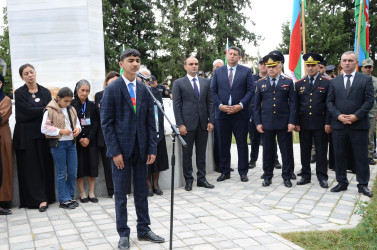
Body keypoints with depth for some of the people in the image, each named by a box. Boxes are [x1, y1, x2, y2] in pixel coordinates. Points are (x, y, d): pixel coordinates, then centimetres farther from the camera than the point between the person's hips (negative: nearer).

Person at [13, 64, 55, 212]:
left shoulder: (45, 92, 9)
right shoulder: (19, 93, 1)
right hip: (26, 134, -2)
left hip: (42, 133, 2)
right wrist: (44, 109, -9)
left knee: (45, 165, 3)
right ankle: (40, 199, 3)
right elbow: (27, 111, -12)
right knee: (30, 167, -1)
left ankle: (45, 197, 11)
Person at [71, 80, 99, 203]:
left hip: (91, 140, 3)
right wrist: (80, 139, -10)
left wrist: (88, 138, -7)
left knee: (92, 165, 0)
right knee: (80, 166, -2)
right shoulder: (71, 105, -1)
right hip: (77, 140, -2)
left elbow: (96, 123, 5)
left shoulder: (91, 105, 9)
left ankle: (91, 193, 8)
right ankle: (82, 193, 8)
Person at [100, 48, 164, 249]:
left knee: (142, 192, 12)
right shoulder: (112, 89, -4)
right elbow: (106, 123, -7)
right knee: (121, 193, 6)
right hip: (121, 149, -4)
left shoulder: (145, 90, 7)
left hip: (141, 149, 4)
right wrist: (115, 151, -13)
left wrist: (152, 149, 0)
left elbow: (150, 121, 7)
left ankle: (143, 230, 24)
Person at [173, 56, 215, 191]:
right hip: (187, 124, -3)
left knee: (201, 152, 10)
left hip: (203, 124, 3)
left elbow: (210, 102, 10)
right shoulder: (179, 83, 0)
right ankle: (188, 180, 15)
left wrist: (211, 121, 1)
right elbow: (176, 105, -4)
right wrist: (180, 124, -11)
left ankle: (201, 179, 19)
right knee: (187, 153, 4)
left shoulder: (205, 82, 10)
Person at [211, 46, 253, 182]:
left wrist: (241, 105, -12)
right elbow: (213, 91, 7)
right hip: (222, 113, 2)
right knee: (224, 144, 7)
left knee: (242, 143, 3)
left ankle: (243, 172, 13)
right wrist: (220, 105, -8)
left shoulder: (246, 71, 5)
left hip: (240, 113, -2)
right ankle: (225, 172, 17)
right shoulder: (218, 71, 10)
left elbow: (250, 90, 0)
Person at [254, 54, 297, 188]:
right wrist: (258, 122, 0)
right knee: (267, 151, 7)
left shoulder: (288, 82, 4)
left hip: (284, 123, -1)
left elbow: (293, 103, 2)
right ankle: (267, 176, 19)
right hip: (267, 123, 1)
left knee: (286, 151, 5)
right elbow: (257, 104, 8)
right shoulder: (261, 83, 8)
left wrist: (292, 122, -6)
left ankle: (286, 177, 17)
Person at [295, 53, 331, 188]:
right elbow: (296, 105, 8)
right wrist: (296, 123, 2)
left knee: (321, 151, 3)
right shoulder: (299, 84, 9)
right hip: (304, 124, 3)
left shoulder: (326, 83, 2)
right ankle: (305, 175, 19)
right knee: (305, 151, 8)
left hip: (320, 124, -2)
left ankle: (322, 177, 12)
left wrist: (328, 123, -8)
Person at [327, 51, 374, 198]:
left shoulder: (366, 80, 3)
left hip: (359, 125, -2)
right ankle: (342, 183, 19)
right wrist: (338, 115, -10)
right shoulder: (334, 81, 11)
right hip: (338, 125, 3)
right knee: (339, 156, 8)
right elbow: (330, 102, 6)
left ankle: (363, 185, 14)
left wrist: (356, 116, -14)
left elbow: (369, 101, -3)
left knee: (361, 156, 3)